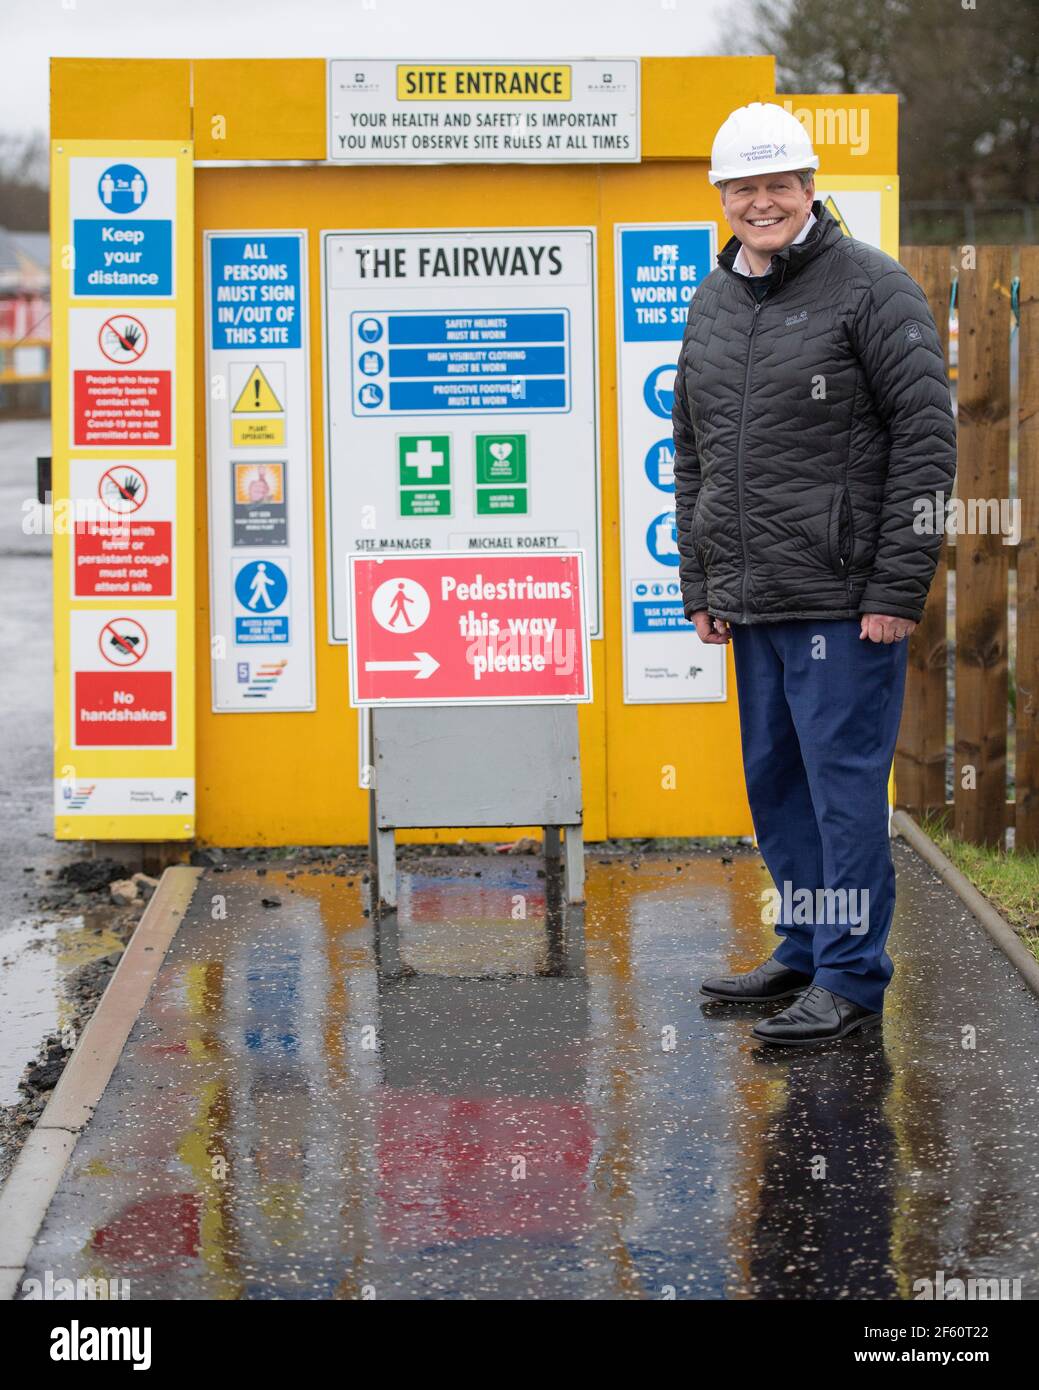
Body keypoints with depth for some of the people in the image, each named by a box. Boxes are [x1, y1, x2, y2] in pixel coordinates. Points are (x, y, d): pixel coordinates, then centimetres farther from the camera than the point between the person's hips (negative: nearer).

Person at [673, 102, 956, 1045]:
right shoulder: (713, 302, 14)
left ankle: (853, 980, 2)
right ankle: (806, 952, 26)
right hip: (752, 605, 7)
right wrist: (701, 586, 16)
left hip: (845, 601, -7)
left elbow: (928, 437, -10)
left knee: (844, 781, -4)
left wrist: (899, 587, -14)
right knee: (775, 781, 14)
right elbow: (693, 453, 22)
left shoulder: (871, 287, -7)